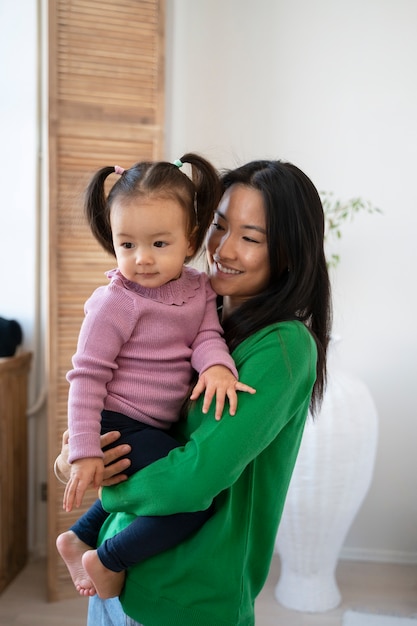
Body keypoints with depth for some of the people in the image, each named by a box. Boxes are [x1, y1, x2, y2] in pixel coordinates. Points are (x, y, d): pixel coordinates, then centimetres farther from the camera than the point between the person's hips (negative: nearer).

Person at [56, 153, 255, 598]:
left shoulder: (198, 287, 2)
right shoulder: (116, 302, -18)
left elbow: (207, 336, -5)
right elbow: (87, 376, -16)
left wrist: (217, 365, -30)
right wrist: (85, 452, -18)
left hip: (160, 427, 8)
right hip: (122, 426, -8)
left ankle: (80, 538, 42)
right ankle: (107, 561, 2)